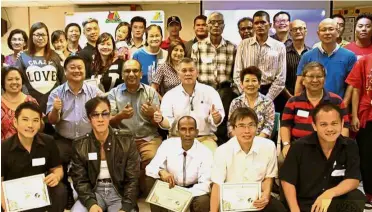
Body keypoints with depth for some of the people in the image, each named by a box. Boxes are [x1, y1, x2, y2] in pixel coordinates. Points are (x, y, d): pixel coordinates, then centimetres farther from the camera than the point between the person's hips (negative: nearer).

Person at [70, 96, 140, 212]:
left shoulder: (127, 141, -4)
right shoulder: (80, 145, 0)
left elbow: (132, 179, -5)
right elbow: (80, 180, -1)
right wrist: (91, 203, -19)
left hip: (119, 192, -1)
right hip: (94, 191, 1)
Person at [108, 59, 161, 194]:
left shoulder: (151, 92, 7)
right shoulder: (114, 93, 6)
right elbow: (109, 123, 1)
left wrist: (152, 114, -19)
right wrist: (120, 116, -21)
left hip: (148, 138, 0)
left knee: (153, 159, -28)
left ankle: (146, 190, 1)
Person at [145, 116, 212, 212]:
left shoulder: (205, 153, -17)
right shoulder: (167, 144, -13)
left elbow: (205, 185, -20)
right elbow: (150, 168, -15)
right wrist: (161, 172, -38)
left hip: (193, 191, -2)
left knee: (203, 201, -33)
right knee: (151, 178, -23)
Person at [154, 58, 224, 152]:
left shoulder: (210, 91, 5)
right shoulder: (170, 95, 7)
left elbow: (216, 121, -1)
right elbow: (168, 122, 1)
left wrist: (216, 117, -25)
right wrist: (161, 120, -21)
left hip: (205, 138, 0)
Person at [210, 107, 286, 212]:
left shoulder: (268, 146, -6)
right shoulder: (222, 151, -12)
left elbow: (268, 177, 9)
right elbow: (217, 185, -11)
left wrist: (266, 194, -10)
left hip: (257, 198, 2)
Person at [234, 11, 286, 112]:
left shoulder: (279, 46, 3)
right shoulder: (243, 44, 5)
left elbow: (280, 78, -1)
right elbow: (237, 74, 2)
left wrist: (267, 99, -9)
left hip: (270, 93, 0)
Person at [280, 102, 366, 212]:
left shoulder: (350, 146, -3)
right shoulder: (300, 147, -9)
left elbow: (353, 180, -6)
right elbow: (287, 181, -4)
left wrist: (330, 194, -23)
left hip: (335, 202, 2)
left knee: (357, 198, -25)